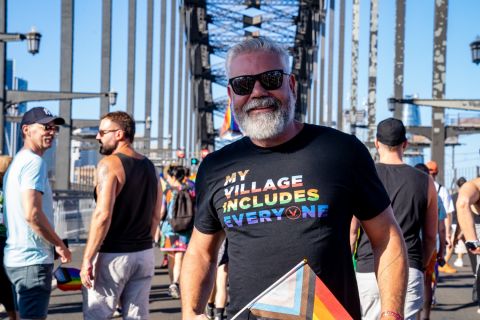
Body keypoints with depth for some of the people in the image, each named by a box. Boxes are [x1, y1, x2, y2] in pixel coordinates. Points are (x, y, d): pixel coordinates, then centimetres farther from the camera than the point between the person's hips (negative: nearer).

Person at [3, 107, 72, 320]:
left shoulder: (18, 161, 17)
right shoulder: (34, 162, -14)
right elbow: (32, 214, -23)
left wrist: (53, 245, 21)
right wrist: (60, 245, -12)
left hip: (17, 257, 10)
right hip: (33, 261, -10)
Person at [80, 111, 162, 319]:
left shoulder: (110, 164, -11)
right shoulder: (149, 167, 10)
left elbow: (103, 215, -19)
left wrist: (87, 259, -17)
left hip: (112, 255, -7)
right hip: (144, 255, 7)